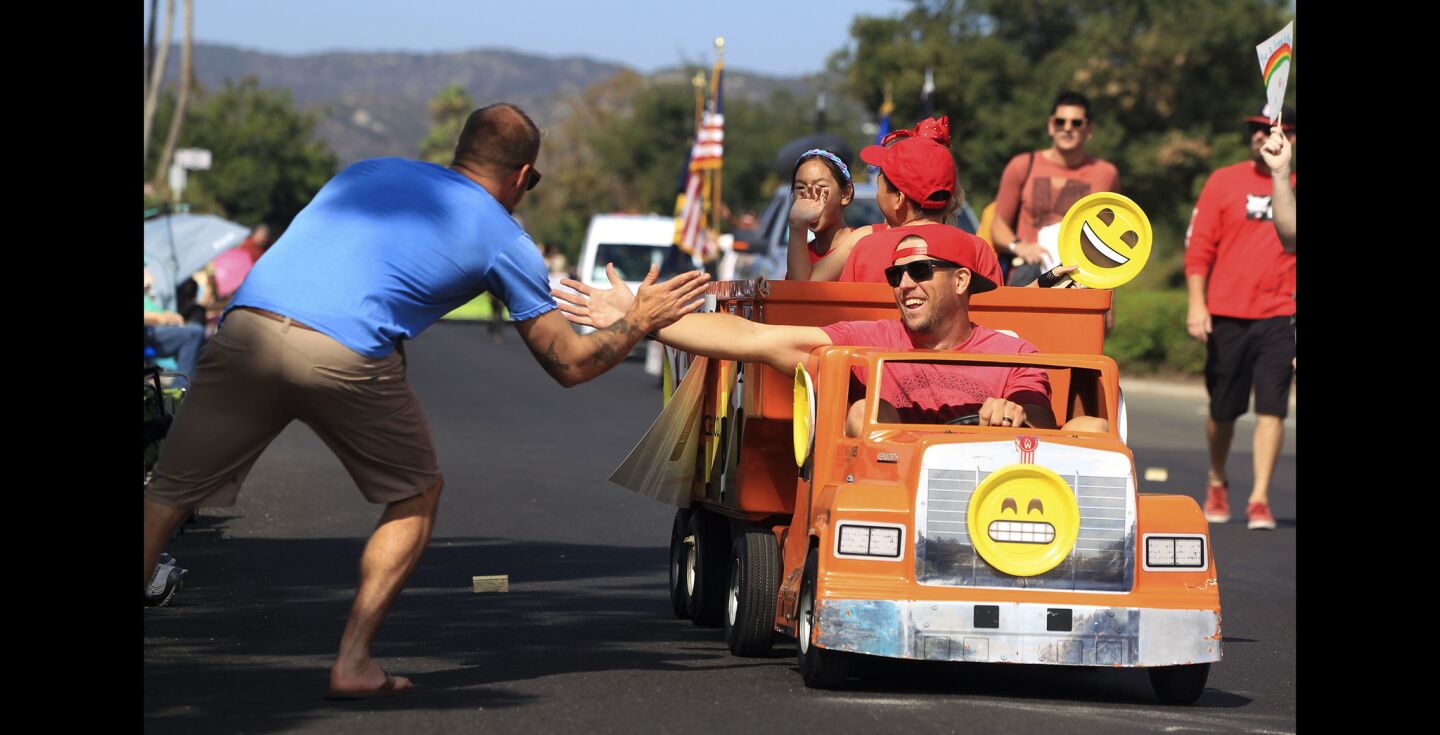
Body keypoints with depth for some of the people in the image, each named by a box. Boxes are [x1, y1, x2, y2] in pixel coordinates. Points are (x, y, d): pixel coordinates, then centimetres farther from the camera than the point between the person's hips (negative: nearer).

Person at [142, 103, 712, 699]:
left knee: (168, 494, 6)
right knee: (416, 496, 20)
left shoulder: (369, 171, 29)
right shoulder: (503, 239, 17)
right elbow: (570, 364, 22)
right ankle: (353, 663, 12)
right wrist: (641, 321, 37)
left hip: (246, 323, 3)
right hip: (346, 354, -3)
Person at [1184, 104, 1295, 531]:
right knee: (1222, 411, 10)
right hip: (1226, 315, 0)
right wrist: (1196, 305, -6)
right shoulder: (1225, 182, 3)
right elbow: (1198, 247, 1)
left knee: (1271, 408, -8)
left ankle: (1259, 500, -4)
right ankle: (1217, 484, 32)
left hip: (1278, 316, 0)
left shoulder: (1293, 189, 6)